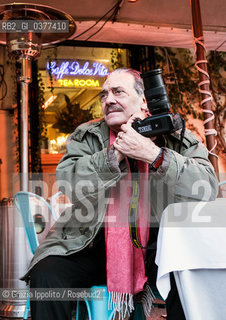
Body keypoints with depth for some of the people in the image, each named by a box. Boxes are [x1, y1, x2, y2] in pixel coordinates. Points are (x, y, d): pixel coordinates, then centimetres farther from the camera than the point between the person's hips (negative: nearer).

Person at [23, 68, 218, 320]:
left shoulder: (176, 138, 2)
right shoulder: (86, 136, 8)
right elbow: (68, 184, -9)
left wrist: (153, 155, -24)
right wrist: (116, 153, -17)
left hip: (160, 244, 0)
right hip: (93, 243, 1)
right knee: (46, 273, -22)